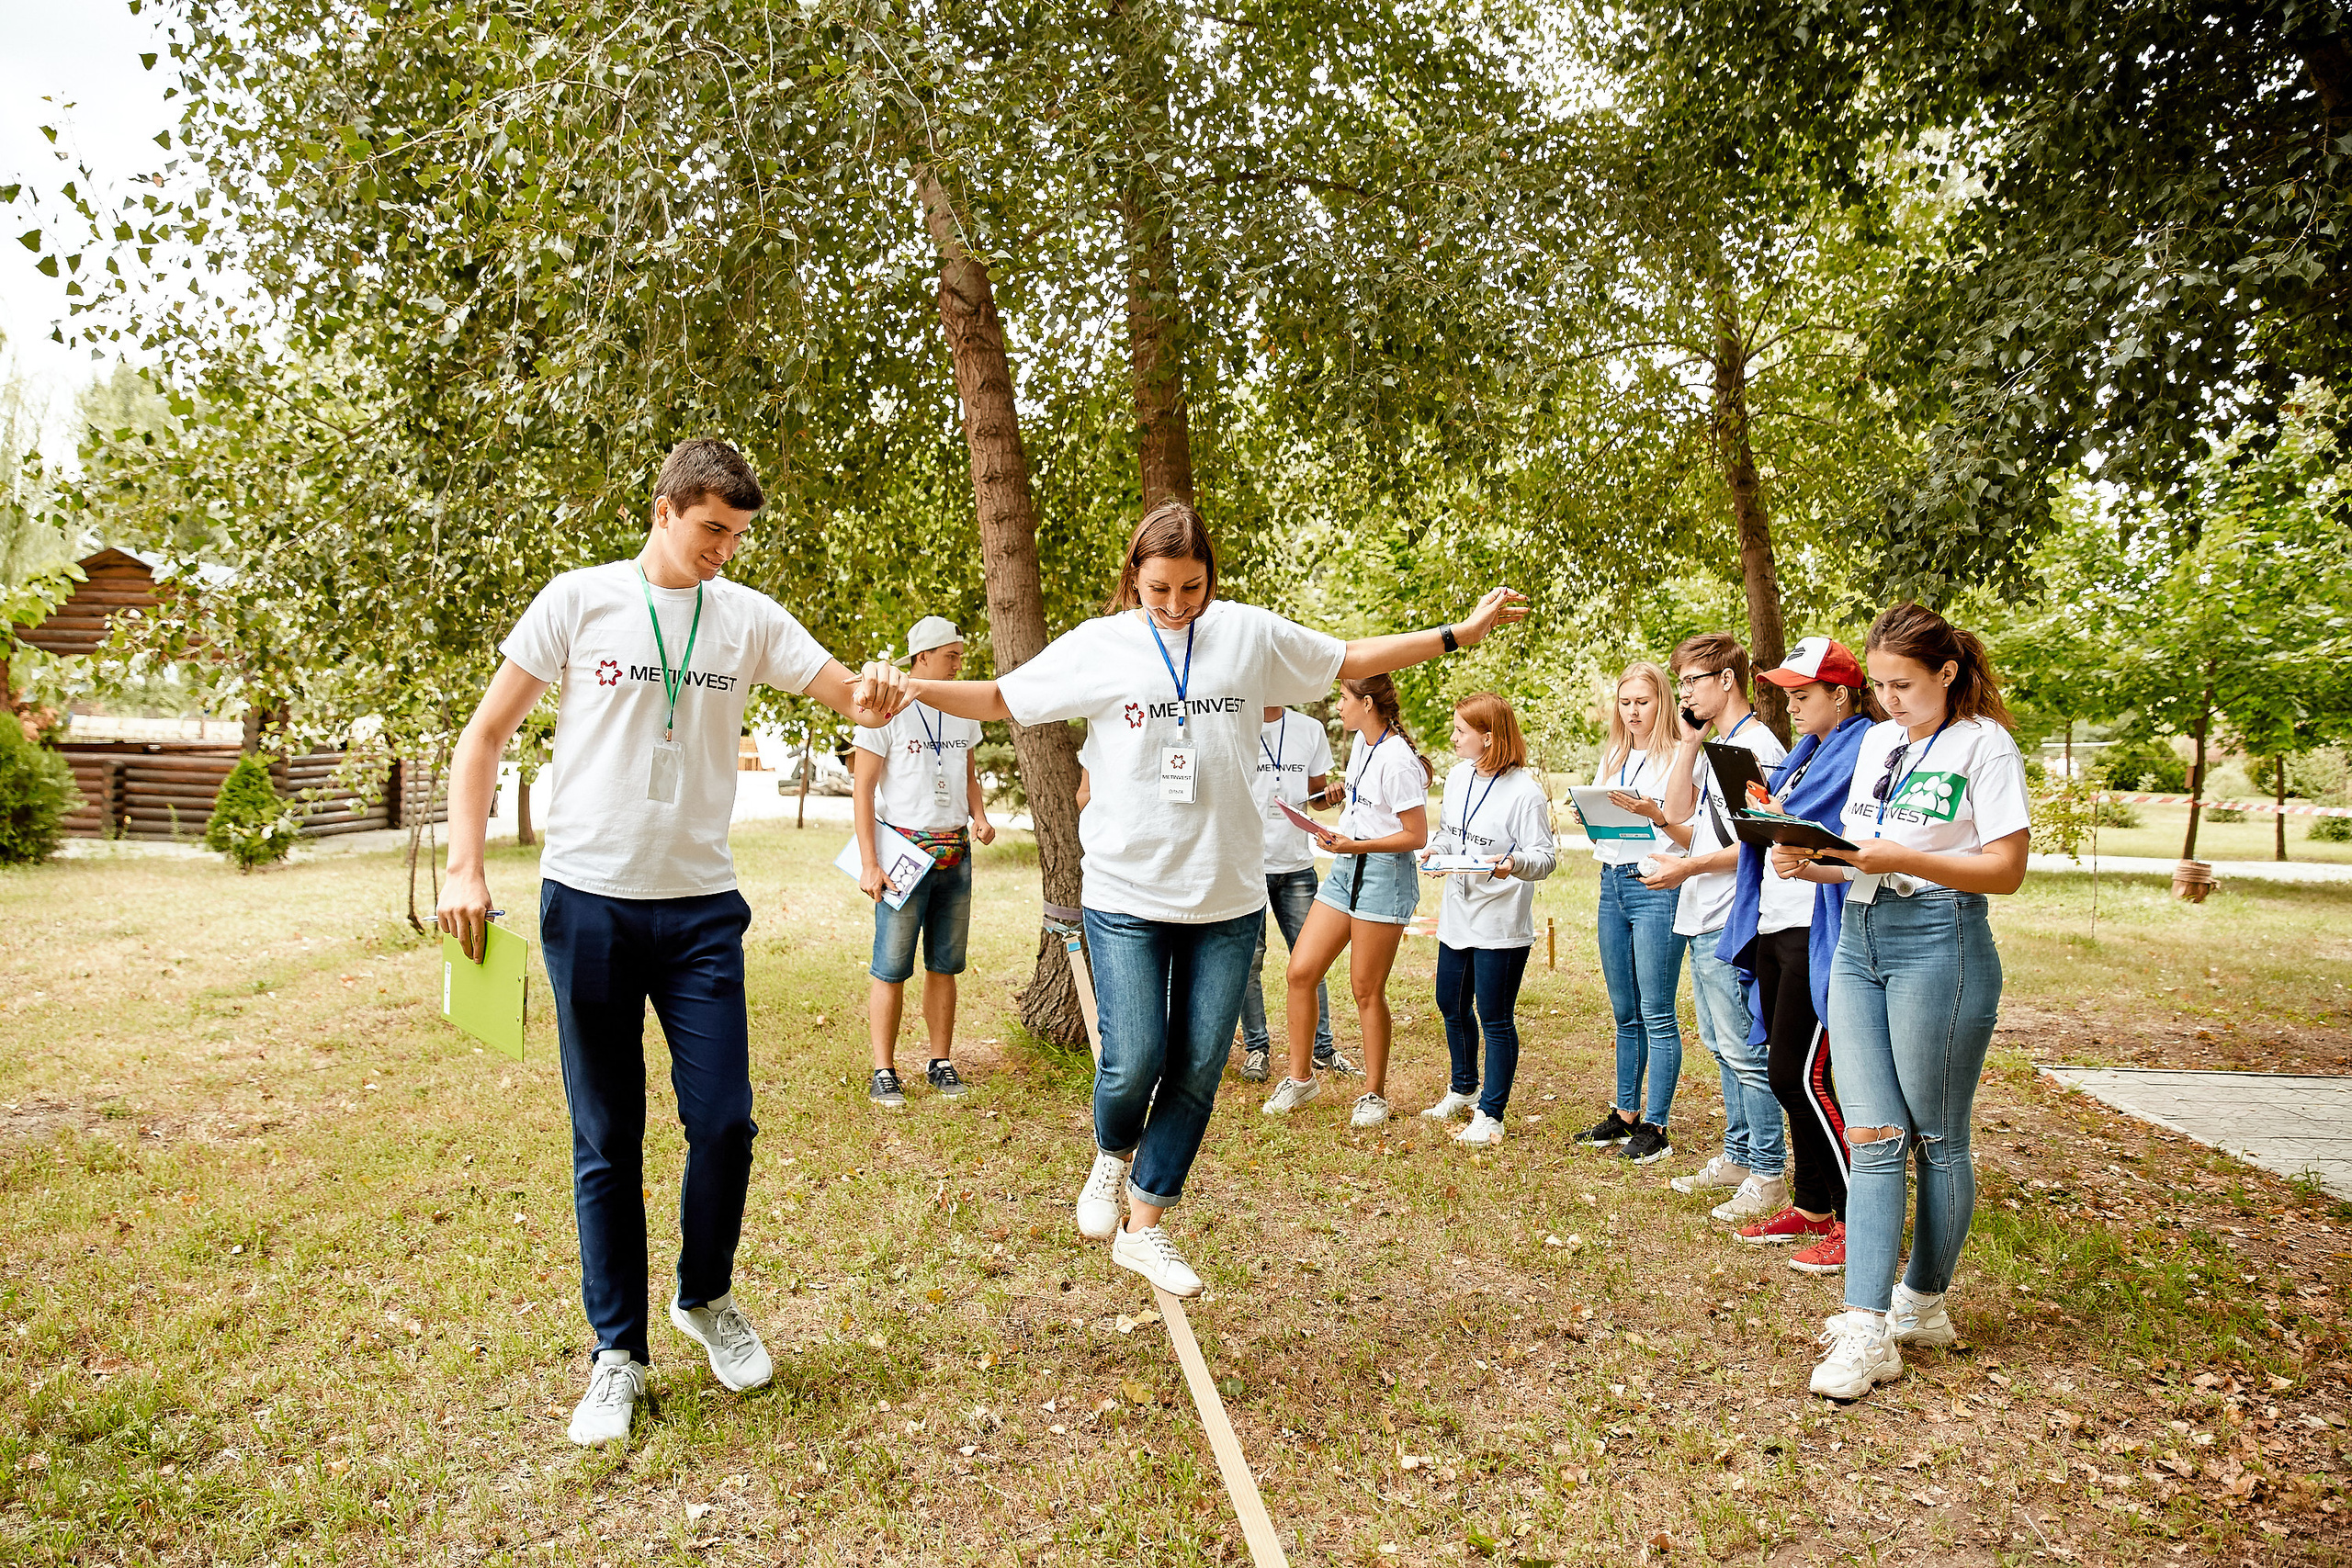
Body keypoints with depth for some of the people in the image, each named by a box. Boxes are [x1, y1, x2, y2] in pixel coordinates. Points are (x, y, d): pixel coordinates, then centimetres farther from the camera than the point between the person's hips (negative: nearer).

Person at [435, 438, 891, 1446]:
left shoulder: (750, 617, 5)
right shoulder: (579, 601, 0)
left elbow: (853, 698, 0)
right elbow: (485, 735, 3)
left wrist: (878, 698, -26)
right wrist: (464, 867, -7)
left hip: (701, 909, 1)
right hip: (588, 902, -1)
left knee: (723, 1124, 0)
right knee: (607, 1144, 6)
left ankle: (706, 1297, 28)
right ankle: (619, 1352, 21)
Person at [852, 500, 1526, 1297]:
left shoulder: (1250, 633, 2)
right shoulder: (1098, 645, -2)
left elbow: (1351, 658, 12)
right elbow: (999, 698, 4)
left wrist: (1462, 632, 10)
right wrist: (910, 686, -11)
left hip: (1228, 896, 2)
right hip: (1127, 896, -2)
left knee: (1199, 1067, 6)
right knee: (1133, 1062, -7)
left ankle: (1144, 1225, 23)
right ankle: (1112, 1155, 29)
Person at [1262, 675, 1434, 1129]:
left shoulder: (1397, 761, -18)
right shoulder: (1362, 743, 9)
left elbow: (1416, 836, -17)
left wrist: (1354, 845, -20)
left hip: (1384, 875, -8)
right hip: (1346, 869, 8)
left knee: (1367, 989, 0)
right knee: (1301, 971, 3)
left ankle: (1374, 1094, 16)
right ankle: (1300, 1076, 18)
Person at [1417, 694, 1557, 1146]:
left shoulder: (1526, 791, -16)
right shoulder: (1458, 776, 6)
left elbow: (1545, 858, -17)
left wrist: (1517, 863, -37)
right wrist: (1437, 849, -3)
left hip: (1502, 922, -8)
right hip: (1457, 913, 8)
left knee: (1495, 1018, 1)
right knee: (1451, 1006, 20)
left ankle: (1490, 1114, 14)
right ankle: (1463, 1090, 41)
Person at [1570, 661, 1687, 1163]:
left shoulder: (1679, 758, -5)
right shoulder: (1612, 757, 16)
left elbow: (1694, 836, -10)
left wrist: (1653, 813, -25)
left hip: (1658, 885, -7)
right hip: (1612, 882, 7)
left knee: (1656, 1014, -4)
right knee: (1625, 1012, 13)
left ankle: (1654, 1127, 3)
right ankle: (1625, 1113, 22)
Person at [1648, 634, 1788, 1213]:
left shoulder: (1758, 748, -14)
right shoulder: (1715, 747, 17)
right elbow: (1678, 812, 11)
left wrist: (1691, 867, -21)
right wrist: (1688, 745, 6)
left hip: (1733, 924, -10)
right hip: (1702, 920, 10)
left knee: (1745, 1051, -4)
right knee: (1722, 1047, 17)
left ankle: (1769, 1175, 4)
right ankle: (1738, 1156, 27)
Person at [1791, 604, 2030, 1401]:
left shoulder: (1984, 745, -4)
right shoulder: (1876, 741, 16)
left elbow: (2006, 870, -10)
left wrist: (1903, 858, -21)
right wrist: (1811, 861, 0)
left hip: (1940, 941, -6)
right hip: (1859, 937, 6)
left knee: (1936, 1139, 6)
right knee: (1870, 1137, -1)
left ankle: (1924, 1304, 23)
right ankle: (1867, 1328, -1)